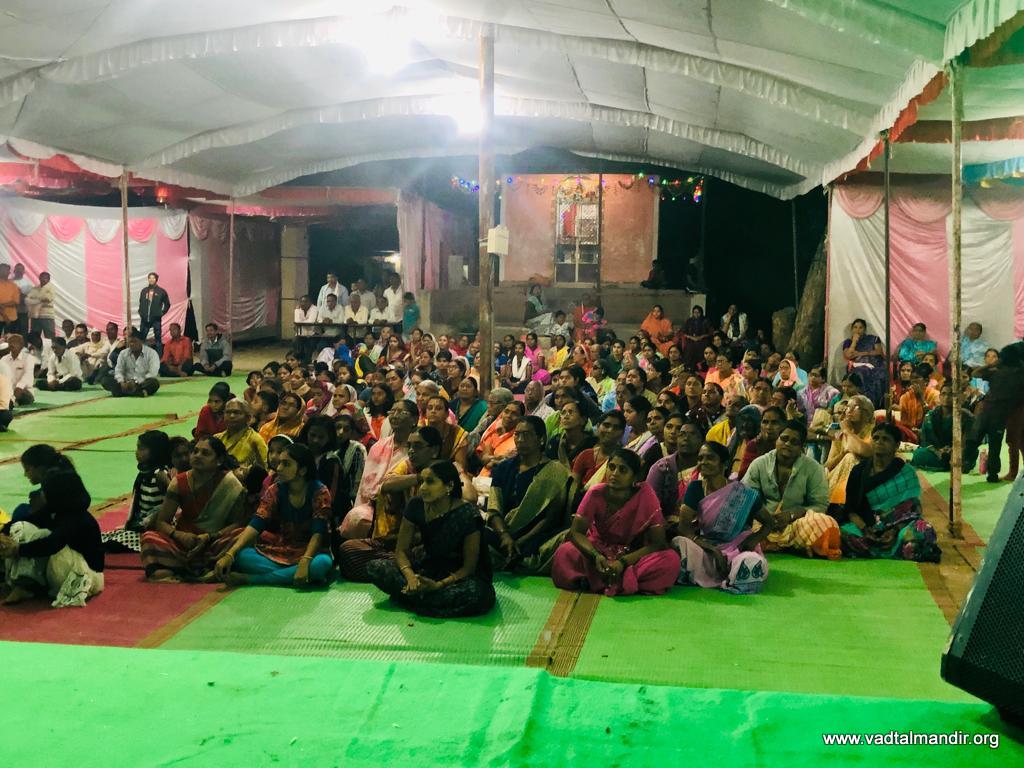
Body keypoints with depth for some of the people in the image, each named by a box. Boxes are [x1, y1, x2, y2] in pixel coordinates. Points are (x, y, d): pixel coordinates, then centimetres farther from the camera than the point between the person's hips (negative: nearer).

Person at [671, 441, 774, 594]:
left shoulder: (744, 494, -9)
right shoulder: (695, 489, -3)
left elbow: (769, 523, 4)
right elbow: (684, 527, -9)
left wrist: (754, 539, -17)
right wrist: (712, 549, -21)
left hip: (737, 550, -1)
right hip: (707, 548, 1)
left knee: (753, 563, -36)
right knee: (679, 543, -29)